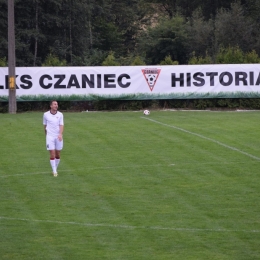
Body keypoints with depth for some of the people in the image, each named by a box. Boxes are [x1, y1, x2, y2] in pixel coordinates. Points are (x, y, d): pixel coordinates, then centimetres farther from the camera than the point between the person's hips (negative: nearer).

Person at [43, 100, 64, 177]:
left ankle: (55, 169, 25)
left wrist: (60, 134, -24)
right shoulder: (46, 114, 0)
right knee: (52, 155, -9)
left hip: (58, 137, 2)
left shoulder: (60, 114, 0)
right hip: (50, 137, -2)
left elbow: (61, 125, -8)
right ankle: (54, 171, -3)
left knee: (58, 155, 8)